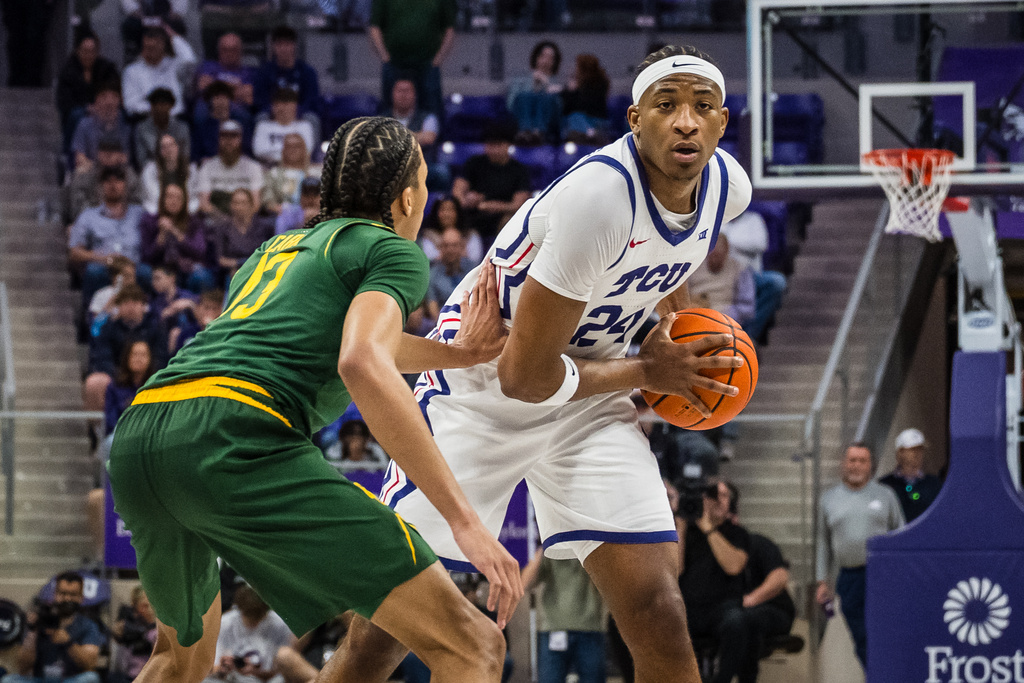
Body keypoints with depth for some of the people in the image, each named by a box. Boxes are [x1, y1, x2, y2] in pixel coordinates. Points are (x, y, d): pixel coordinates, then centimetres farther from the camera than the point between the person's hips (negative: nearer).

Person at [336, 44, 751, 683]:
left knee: (659, 616, -10)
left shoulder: (727, 186, -9)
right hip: (485, 383, -5)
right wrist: (647, 372, -15)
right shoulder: (600, 194, -32)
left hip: (588, 388, 6)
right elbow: (523, 375, -26)